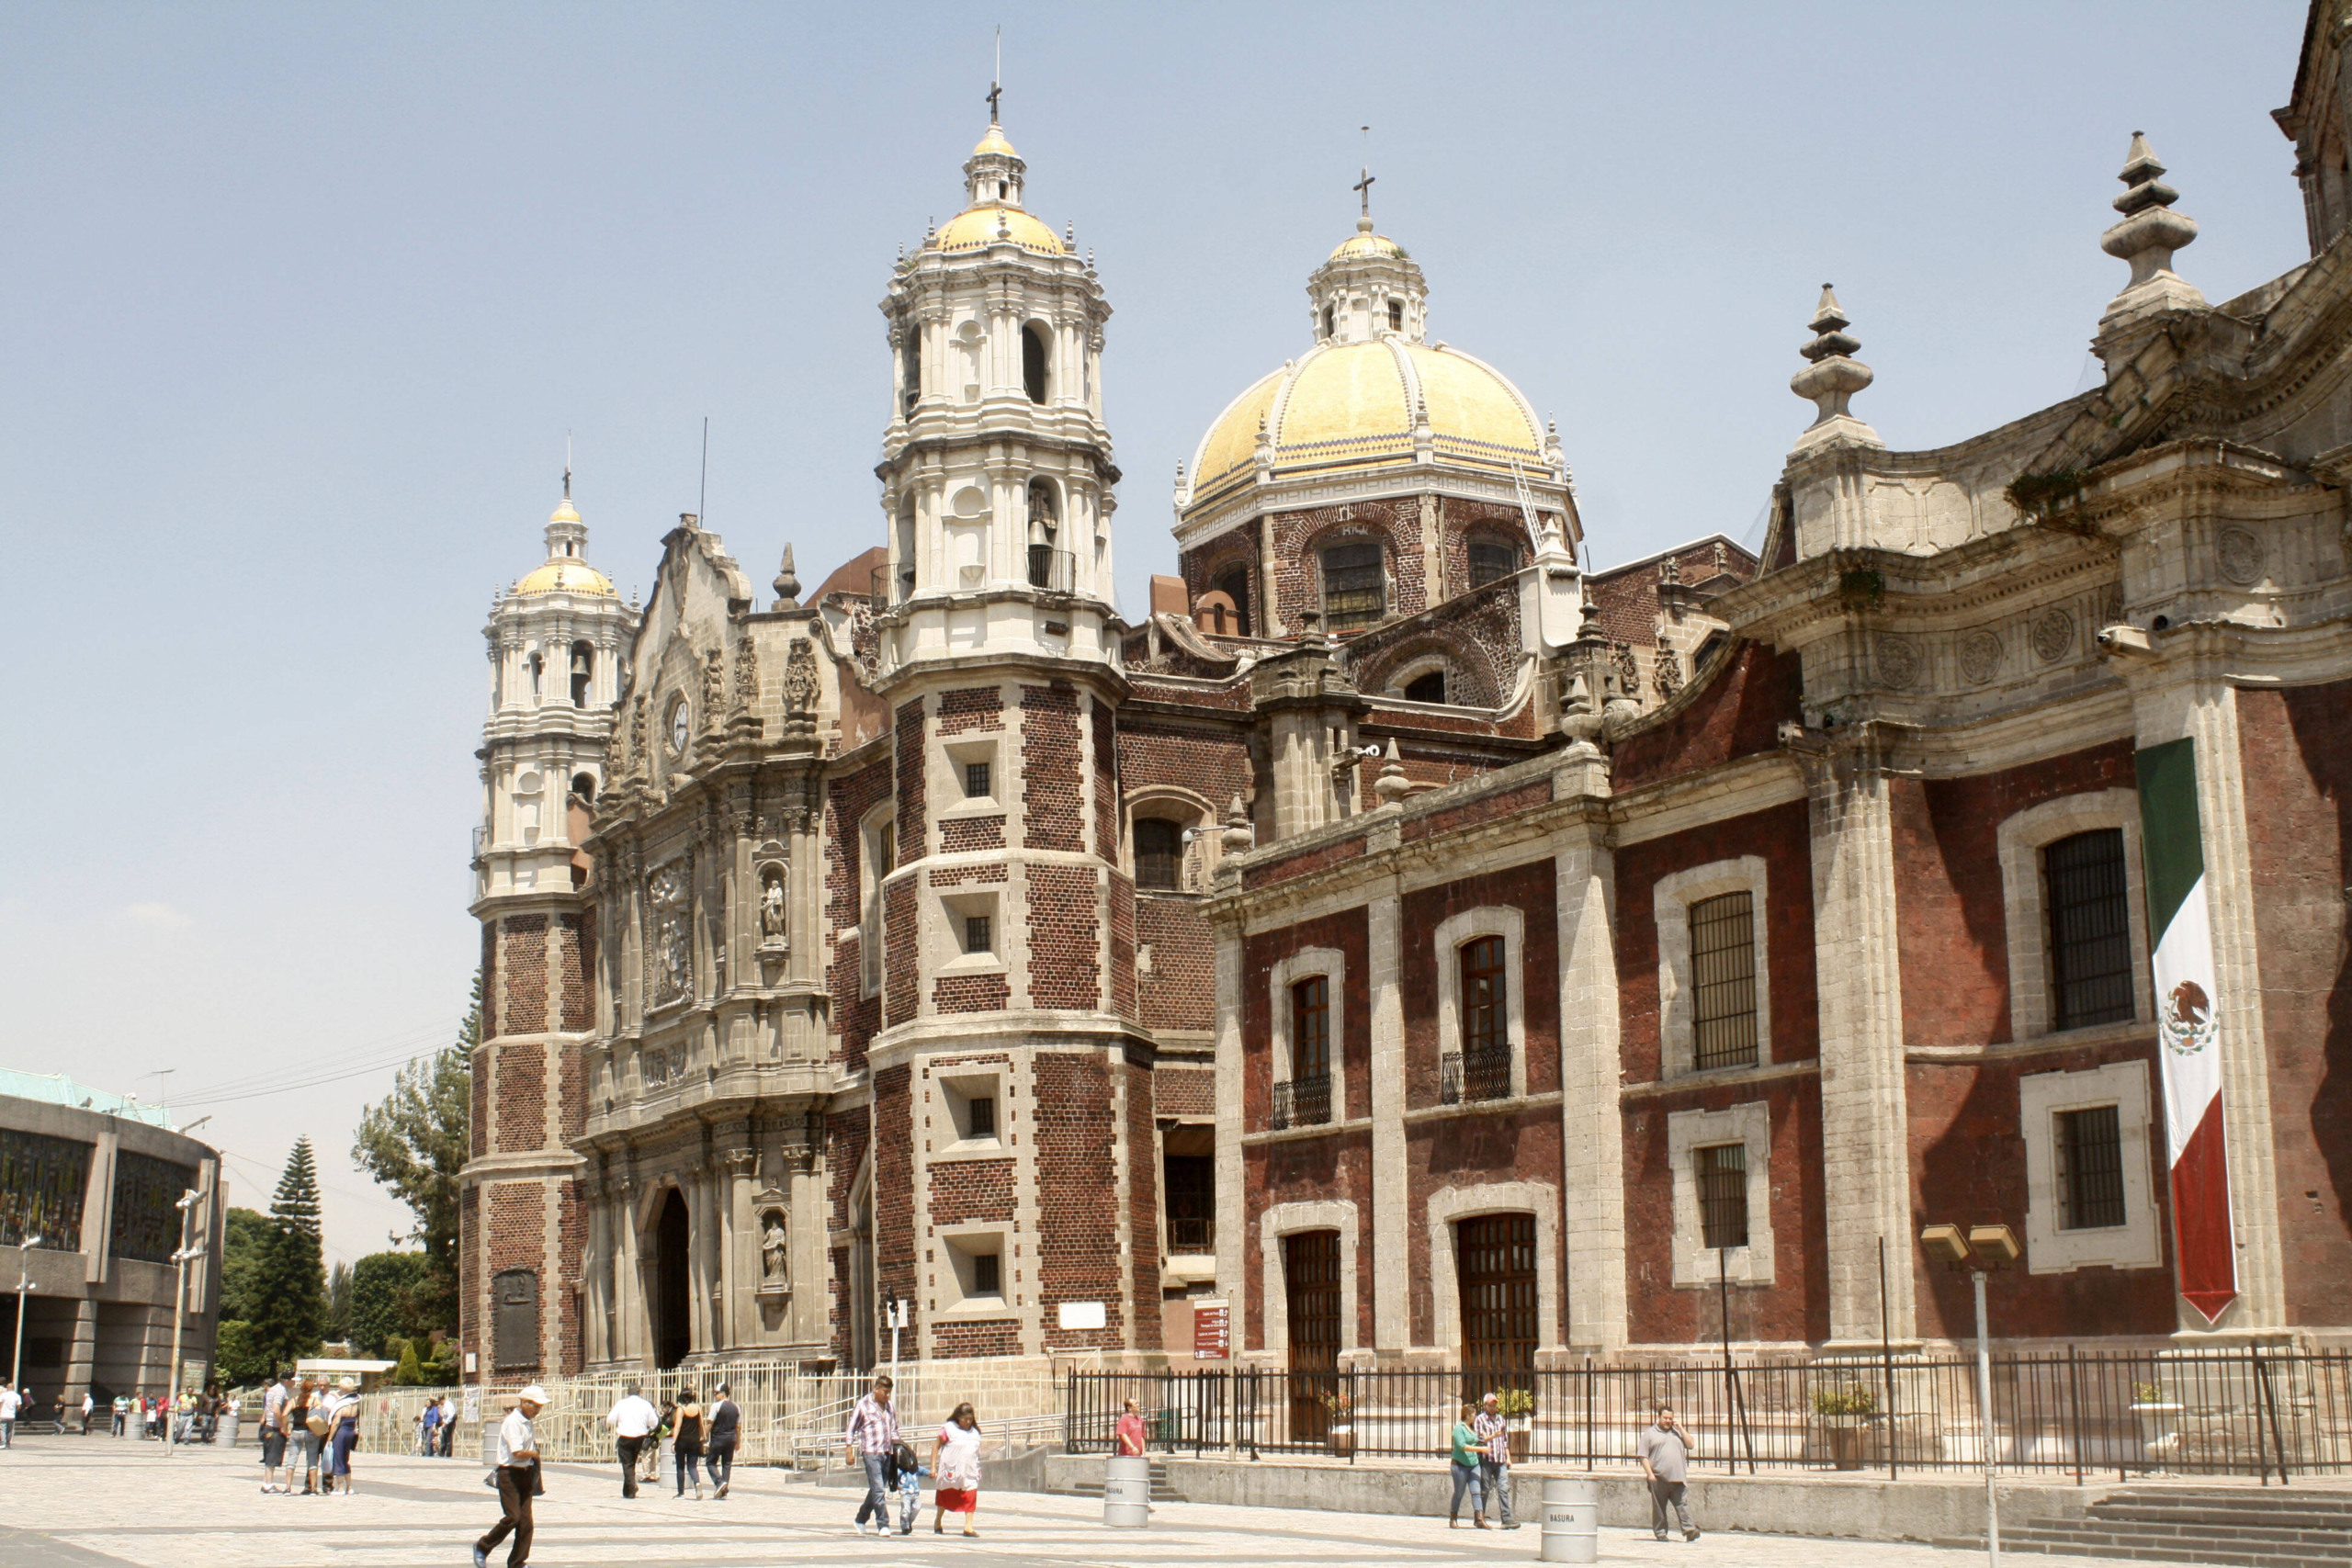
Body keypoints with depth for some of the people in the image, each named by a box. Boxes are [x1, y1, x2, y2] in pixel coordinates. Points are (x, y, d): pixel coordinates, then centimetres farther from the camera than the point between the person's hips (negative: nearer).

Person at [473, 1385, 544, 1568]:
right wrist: (534, 1453, -5)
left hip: (525, 1473, 8)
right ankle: (482, 1548, 7)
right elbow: (518, 1453, -23)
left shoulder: (527, 1422, 12)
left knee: (526, 1520, 3)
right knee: (513, 1517, -12)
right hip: (509, 1474, -8)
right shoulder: (512, 1422, -16)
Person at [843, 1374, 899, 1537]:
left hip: (886, 1452, 6)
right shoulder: (864, 1405, -1)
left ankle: (861, 1519, 26)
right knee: (878, 1489, -11)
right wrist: (849, 1451, -2)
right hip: (870, 1452, -6)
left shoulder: (889, 1406, 14)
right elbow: (851, 1428, 2)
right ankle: (883, 1525, -9)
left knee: (876, 1490, 11)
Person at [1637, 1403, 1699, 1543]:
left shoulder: (1677, 1432, 20)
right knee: (1659, 1507, 1)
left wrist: (1680, 1429, 5)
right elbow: (1643, 1456, 2)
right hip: (1658, 1479, -2)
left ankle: (1689, 1531, -11)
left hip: (1677, 1479, 2)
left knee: (1683, 1504, -6)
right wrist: (1649, 1473, -9)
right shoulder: (1649, 1433, 7)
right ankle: (1660, 1533, 8)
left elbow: (1691, 1445, 11)